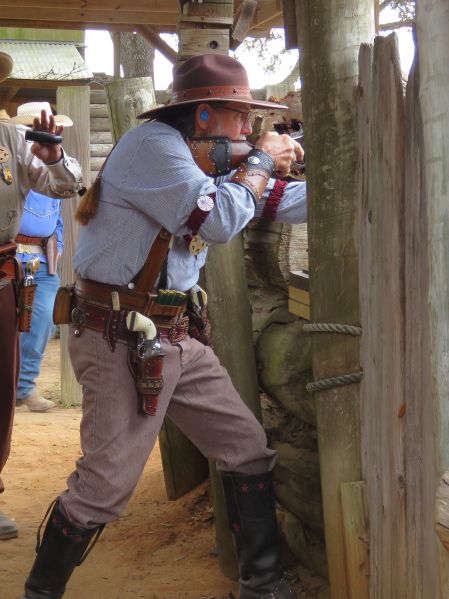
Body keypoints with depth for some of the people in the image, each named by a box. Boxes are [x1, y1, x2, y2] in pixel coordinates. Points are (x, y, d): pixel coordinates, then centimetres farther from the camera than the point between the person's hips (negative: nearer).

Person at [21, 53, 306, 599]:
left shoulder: (201, 158, 13)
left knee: (248, 450, 9)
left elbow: (279, 201, 17)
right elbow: (218, 219, -24)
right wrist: (261, 161, -8)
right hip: (120, 341, -9)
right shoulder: (152, 145, -16)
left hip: (173, 338, 10)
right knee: (105, 487, -6)